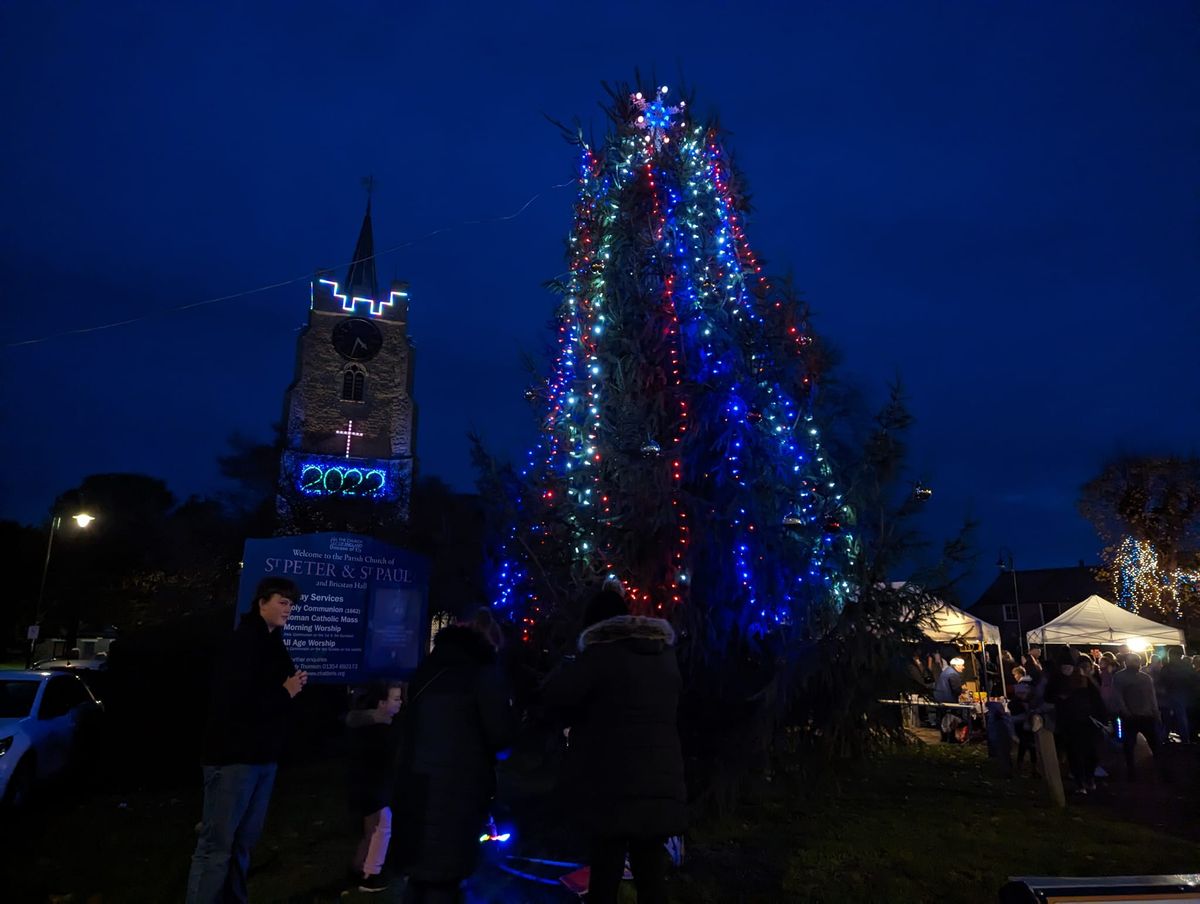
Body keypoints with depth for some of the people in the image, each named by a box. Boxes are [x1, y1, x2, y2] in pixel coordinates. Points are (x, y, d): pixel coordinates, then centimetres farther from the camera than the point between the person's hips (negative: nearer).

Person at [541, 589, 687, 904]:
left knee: (605, 879, 4)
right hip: (661, 785, 6)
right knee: (652, 878, 12)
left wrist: (566, 668, 7)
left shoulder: (603, 653, -8)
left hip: (615, 787, -6)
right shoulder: (665, 655, 13)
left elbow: (554, 695, -13)